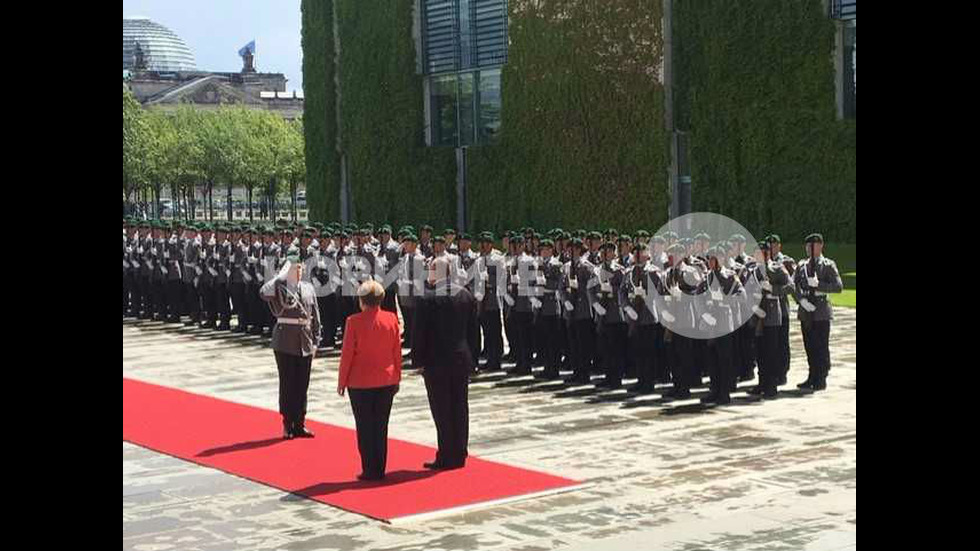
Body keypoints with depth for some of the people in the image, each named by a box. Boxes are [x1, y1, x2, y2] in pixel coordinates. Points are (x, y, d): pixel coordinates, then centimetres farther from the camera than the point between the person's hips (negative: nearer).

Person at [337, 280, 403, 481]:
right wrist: (397, 378, 15)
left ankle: (369, 470, 6)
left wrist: (342, 381, 1)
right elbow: (397, 351, 4)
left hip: (360, 383, -3)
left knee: (365, 427, 5)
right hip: (387, 381, 3)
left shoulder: (354, 321, -13)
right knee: (381, 426, 11)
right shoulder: (391, 319, -2)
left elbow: (347, 353, -9)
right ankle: (380, 470, 14)